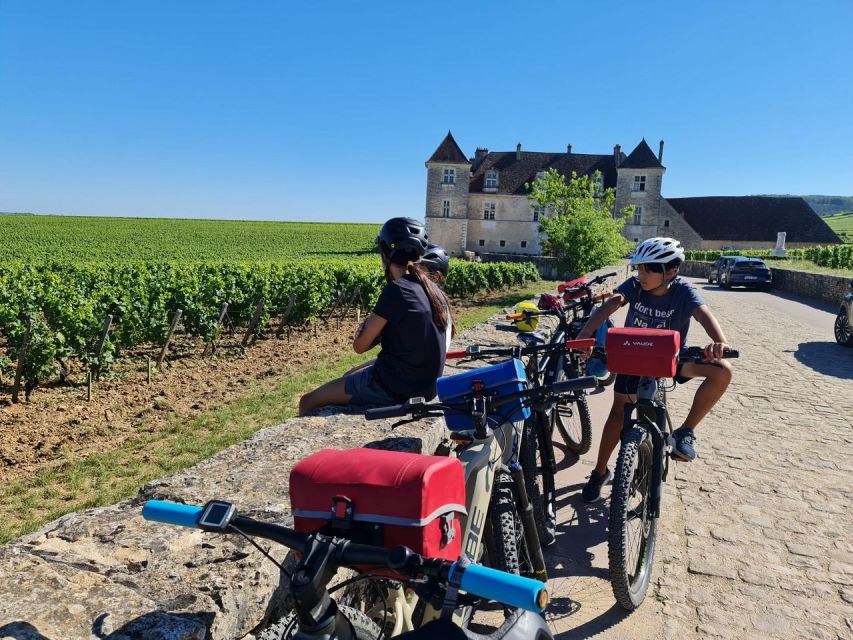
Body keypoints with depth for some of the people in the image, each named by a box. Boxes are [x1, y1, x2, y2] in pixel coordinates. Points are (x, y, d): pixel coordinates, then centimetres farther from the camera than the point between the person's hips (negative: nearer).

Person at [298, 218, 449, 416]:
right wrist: (379, 330, 1)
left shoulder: (396, 290, -21)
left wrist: (366, 324, 5)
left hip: (396, 386, -9)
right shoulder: (431, 288, 3)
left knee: (308, 402, 5)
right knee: (348, 377, 33)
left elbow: (360, 346, -12)